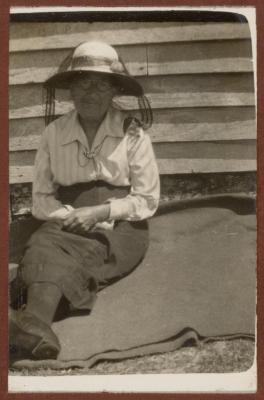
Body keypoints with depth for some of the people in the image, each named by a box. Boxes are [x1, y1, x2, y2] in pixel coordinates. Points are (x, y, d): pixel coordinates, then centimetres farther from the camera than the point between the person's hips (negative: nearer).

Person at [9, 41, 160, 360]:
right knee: (43, 245, -34)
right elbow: (41, 199, 6)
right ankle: (37, 328, -57)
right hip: (68, 224, 2)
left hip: (120, 229, -2)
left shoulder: (132, 133, -2)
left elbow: (147, 201, -1)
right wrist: (72, 216, -14)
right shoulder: (54, 133, 5)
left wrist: (100, 212, -14)